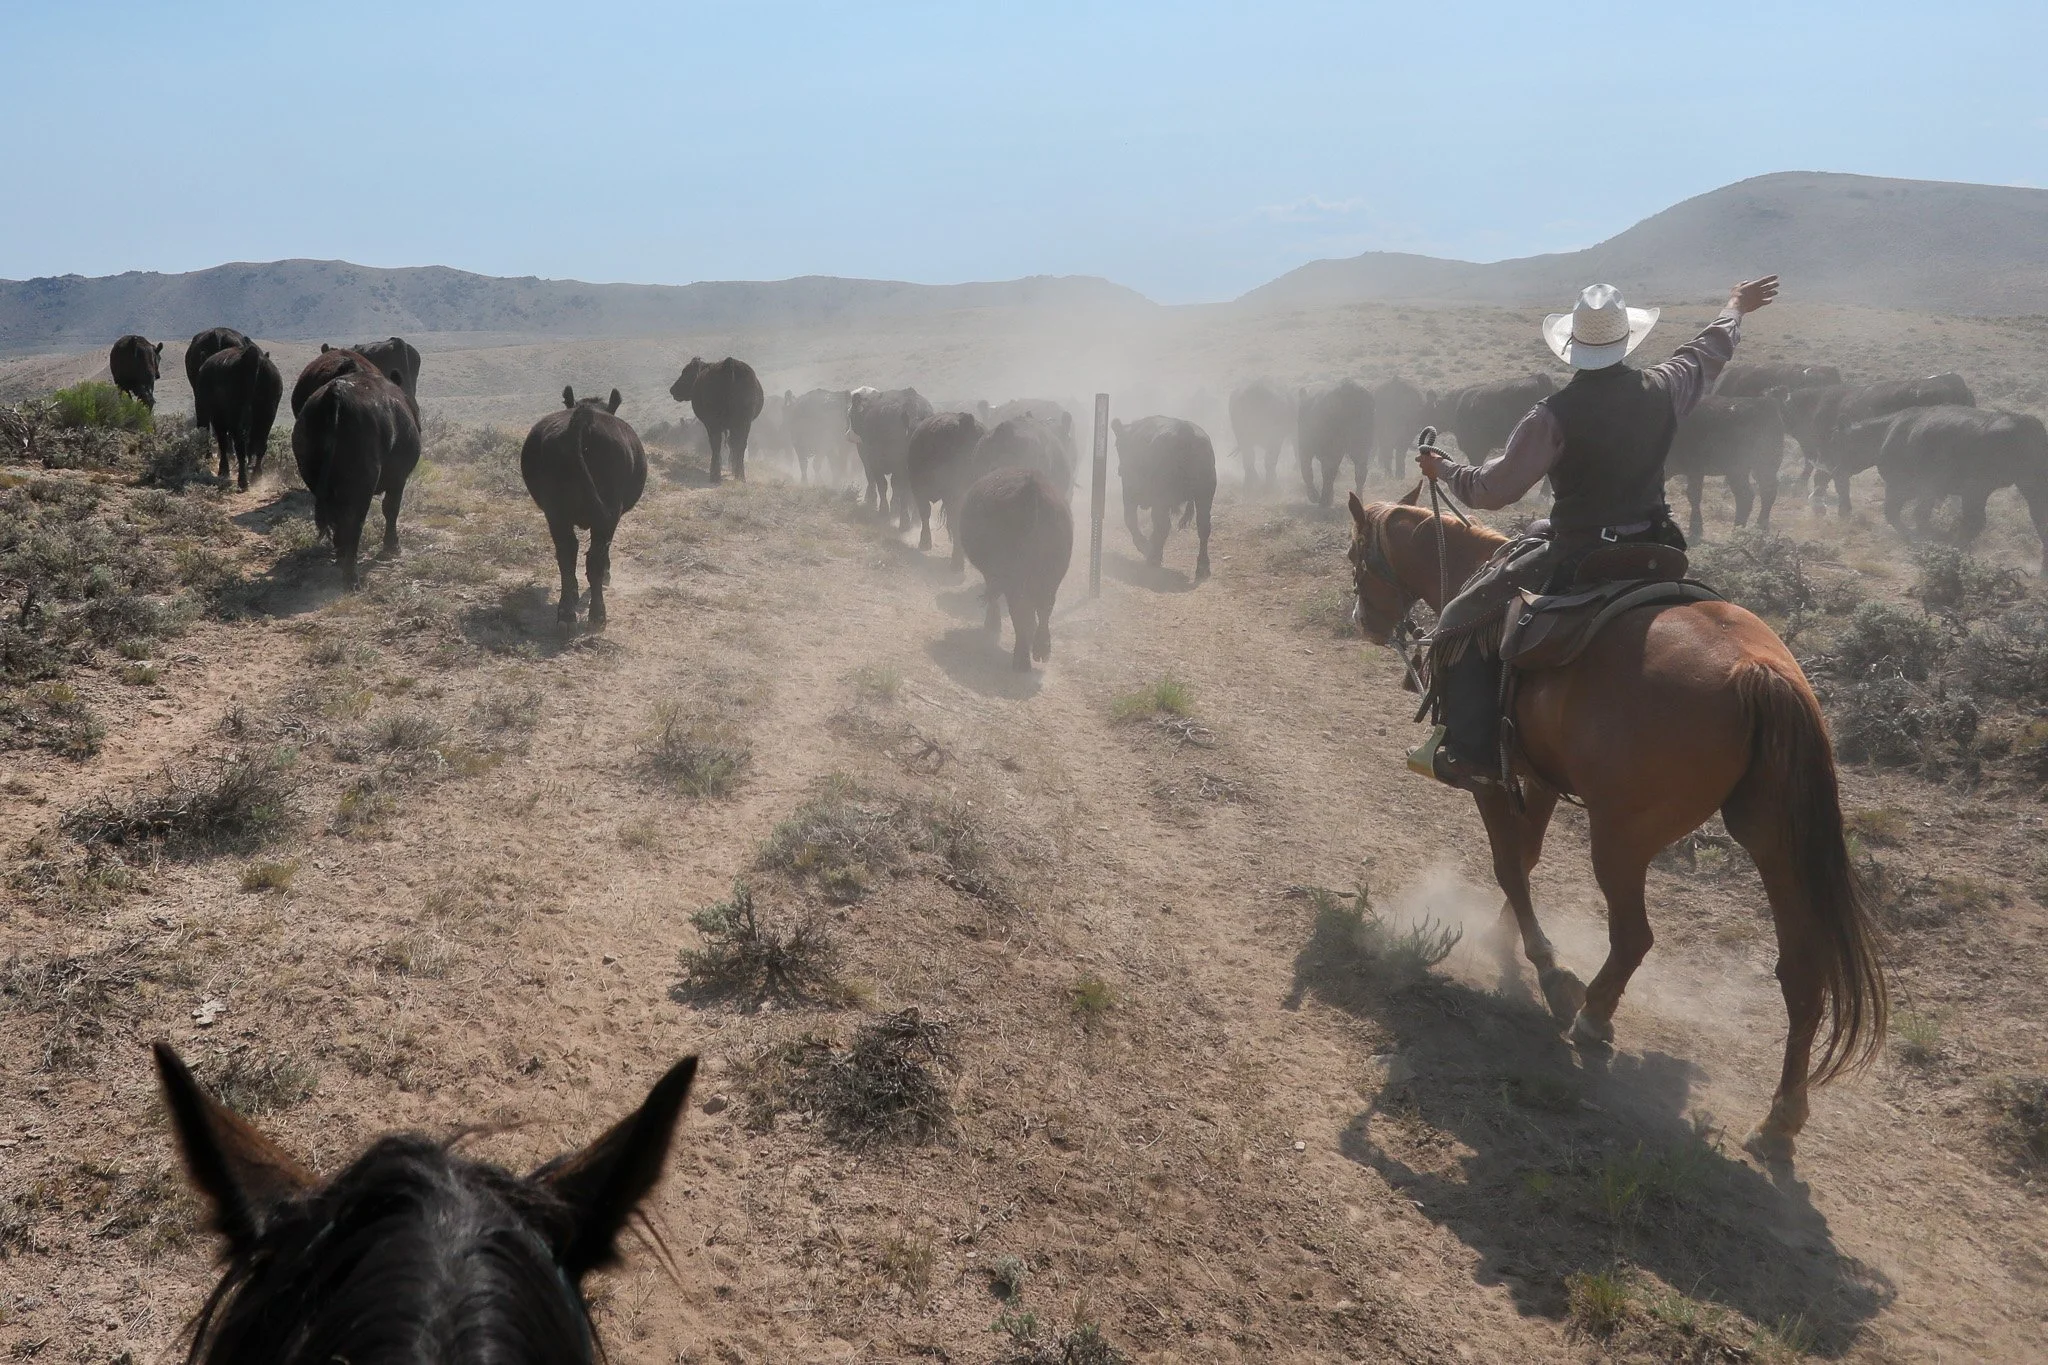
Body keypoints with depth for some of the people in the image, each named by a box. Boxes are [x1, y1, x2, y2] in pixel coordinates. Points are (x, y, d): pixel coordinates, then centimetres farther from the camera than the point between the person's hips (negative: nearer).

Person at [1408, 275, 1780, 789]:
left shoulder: (1554, 414, -18)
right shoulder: (1662, 389, -2)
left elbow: (1493, 489, -14)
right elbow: (1708, 352, 21)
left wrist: (1444, 470, 5)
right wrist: (1736, 308, 41)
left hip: (1574, 560, -6)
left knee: (1462, 622, 3)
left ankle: (1470, 755, -2)